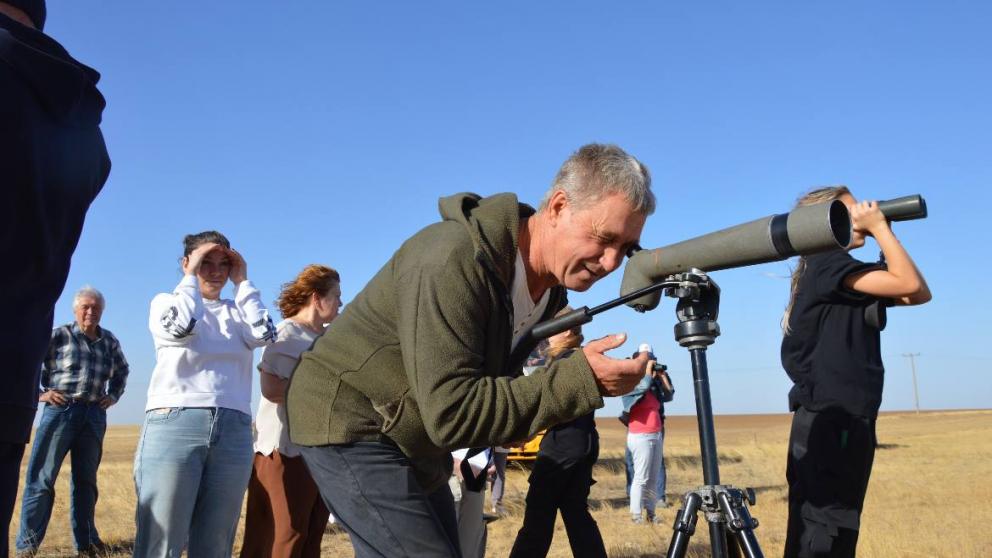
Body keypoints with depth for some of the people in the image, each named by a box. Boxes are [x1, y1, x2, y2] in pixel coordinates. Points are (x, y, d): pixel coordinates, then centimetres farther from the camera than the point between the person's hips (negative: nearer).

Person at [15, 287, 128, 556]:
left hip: (95, 415, 4)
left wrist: (114, 395, 18)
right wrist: (39, 392, -6)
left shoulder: (110, 341, 13)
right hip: (60, 410, -4)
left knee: (86, 479, 10)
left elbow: (122, 370, 31)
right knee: (41, 478, -4)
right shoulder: (59, 335, -1)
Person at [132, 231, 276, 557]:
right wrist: (191, 276, 4)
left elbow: (264, 335, -1)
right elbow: (182, 326, -9)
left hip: (234, 431, 3)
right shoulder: (165, 301, 14)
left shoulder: (237, 311, 20)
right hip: (175, 424, -3)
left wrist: (242, 282, 8)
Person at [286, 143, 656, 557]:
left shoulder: (552, 289, -1)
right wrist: (580, 380, -35)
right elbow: (452, 414, -33)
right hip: (350, 425, -9)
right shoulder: (455, 261, -29)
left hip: (419, 442, 9)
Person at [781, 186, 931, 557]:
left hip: (846, 419, 10)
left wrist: (882, 236, 12)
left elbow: (920, 295, 17)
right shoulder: (826, 265, -9)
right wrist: (880, 227, -7)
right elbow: (909, 283, -18)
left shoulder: (841, 274, 18)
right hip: (829, 421, -10)